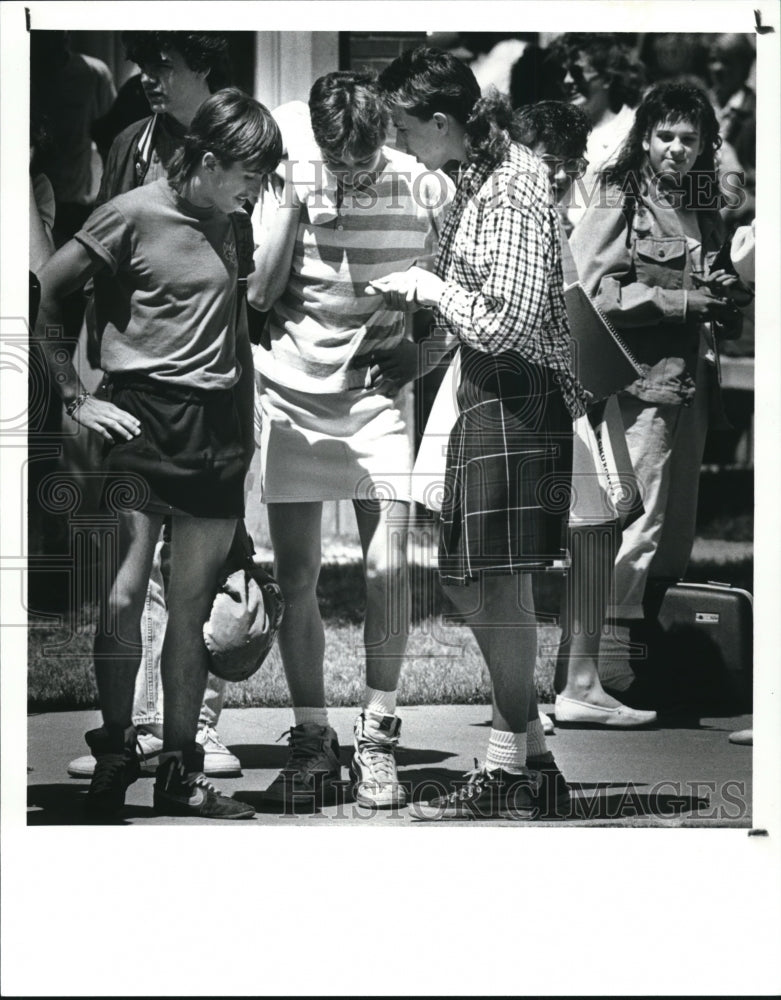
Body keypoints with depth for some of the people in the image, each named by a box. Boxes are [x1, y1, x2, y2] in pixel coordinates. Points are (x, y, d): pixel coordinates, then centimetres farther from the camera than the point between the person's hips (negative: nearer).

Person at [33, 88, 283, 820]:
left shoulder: (227, 226, 14)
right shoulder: (132, 215, -6)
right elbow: (42, 298, -7)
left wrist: (246, 420, 16)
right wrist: (75, 397, -8)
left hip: (218, 428, 6)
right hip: (145, 422, -6)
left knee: (192, 607, 7)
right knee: (123, 599, -11)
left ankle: (179, 774, 13)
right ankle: (113, 761, 3)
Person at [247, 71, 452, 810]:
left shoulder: (423, 191, -6)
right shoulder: (284, 175, -6)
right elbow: (259, 291, -12)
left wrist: (422, 353, -6)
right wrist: (294, 200, -17)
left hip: (376, 396, 0)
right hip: (291, 397, 1)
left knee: (387, 570, -7)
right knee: (296, 580, 2)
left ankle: (377, 736, 8)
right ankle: (311, 739, 15)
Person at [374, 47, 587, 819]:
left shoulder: (512, 187, -17)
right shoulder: (476, 177, 12)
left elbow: (509, 321, -21)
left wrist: (430, 290, -9)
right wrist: (424, 296, 9)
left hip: (517, 395, -10)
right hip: (485, 392, 10)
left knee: (499, 580, -4)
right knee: (467, 577, 12)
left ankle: (513, 765, 7)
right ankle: (527, 756, 20)